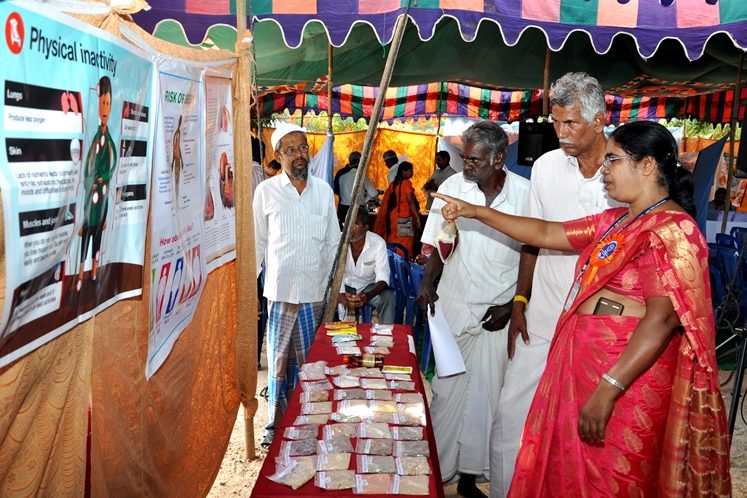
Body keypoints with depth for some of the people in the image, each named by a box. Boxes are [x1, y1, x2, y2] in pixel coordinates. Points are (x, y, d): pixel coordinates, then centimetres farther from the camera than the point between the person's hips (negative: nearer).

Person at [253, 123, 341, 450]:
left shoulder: (324, 190, 5)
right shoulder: (266, 191, -3)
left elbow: (332, 243, 10)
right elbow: (257, 243, 2)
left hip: (314, 291, 2)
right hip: (280, 290, -2)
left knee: (306, 361, 11)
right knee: (279, 361, 5)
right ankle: (276, 423, 20)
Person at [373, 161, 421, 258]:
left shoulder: (392, 184, 9)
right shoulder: (407, 183, -7)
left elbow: (386, 203, 9)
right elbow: (411, 201, -15)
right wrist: (417, 217, -16)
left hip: (392, 218, 6)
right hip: (405, 218, -6)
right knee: (404, 246, -3)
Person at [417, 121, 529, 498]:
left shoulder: (525, 193, -7)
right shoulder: (453, 186, -4)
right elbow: (440, 244, 3)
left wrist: (514, 305, -5)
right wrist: (427, 282, -14)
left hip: (500, 311, 0)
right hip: (455, 307, 1)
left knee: (486, 393, 6)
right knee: (448, 389, 6)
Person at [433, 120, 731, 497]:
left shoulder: (670, 230, -15)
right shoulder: (616, 221, 12)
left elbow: (662, 320, -23)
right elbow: (546, 233, 16)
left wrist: (607, 391, -27)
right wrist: (477, 212, 12)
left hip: (623, 375, -8)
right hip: (583, 363, 9)